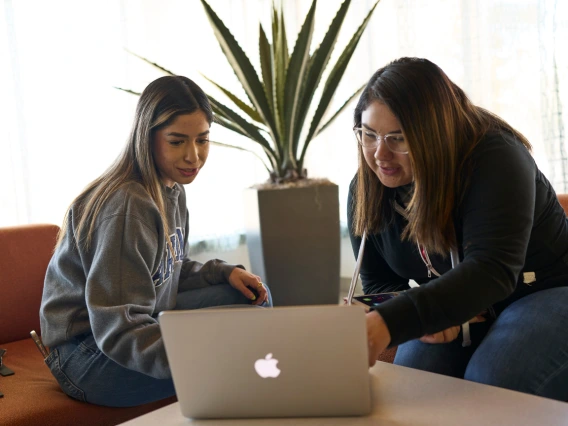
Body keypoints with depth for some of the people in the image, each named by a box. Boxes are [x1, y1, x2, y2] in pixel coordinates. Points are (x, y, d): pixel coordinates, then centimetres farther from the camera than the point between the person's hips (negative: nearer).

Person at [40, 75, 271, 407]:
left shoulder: (172, 190, 3)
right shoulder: (126, 206, -27)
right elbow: (118, 331, -30)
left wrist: (225, 272, -4)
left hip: (137, 322, 10)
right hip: (89, 352, -9)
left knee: (254, 298, 3)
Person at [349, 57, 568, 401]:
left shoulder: (496, 158, -24)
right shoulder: (366, 190, -7)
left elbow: (492, 271, -39)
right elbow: (378, 285, 3)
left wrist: (388, 324, -53)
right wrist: (424, 316, -22)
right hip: (452, 311, 4)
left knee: (491, 386, -31)